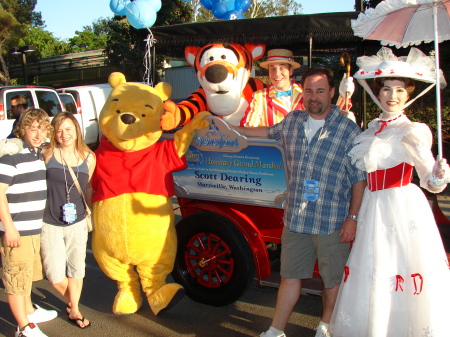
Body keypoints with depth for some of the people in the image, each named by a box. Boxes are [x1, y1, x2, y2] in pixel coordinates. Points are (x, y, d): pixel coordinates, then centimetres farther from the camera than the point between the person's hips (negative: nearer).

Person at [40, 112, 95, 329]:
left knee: (76, 269, 13)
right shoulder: (47, 154, -9)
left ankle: (74, 310, 35)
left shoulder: (89, 158, 0)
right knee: (55, 276, 2)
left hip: (77, 223, 2)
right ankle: (70, 301, 33)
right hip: (50, 224, -2)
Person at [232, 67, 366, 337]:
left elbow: (359, 179, -6)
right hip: (295, 218, 4)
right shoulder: (293, 121, 6)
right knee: (290, 276, 13)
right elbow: (270, 132, 28)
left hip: (332, 222, -3)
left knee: (333, 279, 12)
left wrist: (353, 218, -9)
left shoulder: (349, 130, -7)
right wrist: (235, 129, 32)